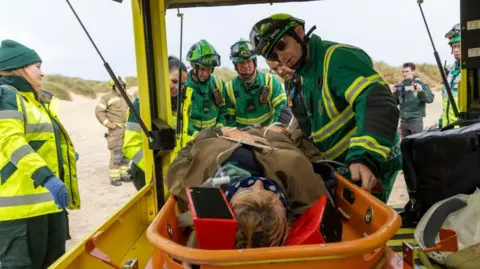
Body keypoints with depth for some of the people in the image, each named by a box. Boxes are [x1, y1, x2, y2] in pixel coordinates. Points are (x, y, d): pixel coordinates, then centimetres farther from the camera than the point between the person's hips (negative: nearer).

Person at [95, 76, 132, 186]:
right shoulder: (107, 97, -3)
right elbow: (98, 111, -7)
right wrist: (107, 123, -12)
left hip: (127, 129, 7)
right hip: (115, 129, -7)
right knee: (116, 154, -11)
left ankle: (123, 174, 19)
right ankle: (114, 177, -5)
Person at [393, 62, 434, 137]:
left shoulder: (420, 85, -4)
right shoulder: (401, 86, 8)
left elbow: (430, 99, -10)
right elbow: (396, 102, 13)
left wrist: (421, 91, -25)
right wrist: (395, 93, -5)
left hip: (416, 120, -5)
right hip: (403, 120, 5)